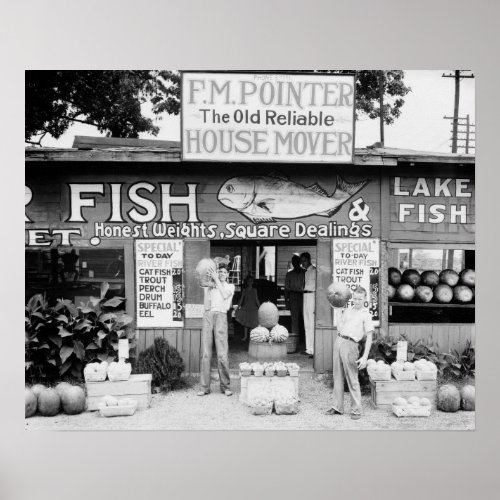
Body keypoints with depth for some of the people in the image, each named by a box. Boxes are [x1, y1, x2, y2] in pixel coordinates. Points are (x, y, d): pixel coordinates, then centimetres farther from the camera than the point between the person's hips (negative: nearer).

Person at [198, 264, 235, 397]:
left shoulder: (230, 286, 19)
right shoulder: (210, 286, 22)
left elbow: (225, 295, -4)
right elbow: (206, 305, 9)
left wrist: (216, 279, 0)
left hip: (221, 315, -2)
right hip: (208, 315, 2)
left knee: (222, 353, -8)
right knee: (205, 353, -3)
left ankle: (225, 386, 1)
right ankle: (205, 386, 1)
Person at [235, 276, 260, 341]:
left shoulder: (254, 290, 4)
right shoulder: (244, 290, 3)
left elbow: (257, 299, 5)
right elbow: (241, 299, 1)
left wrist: (260, 307, 1)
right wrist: (239, 306, -10)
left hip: (253, 308, -1)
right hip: (245, 308, 1)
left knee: (253, 322, -4)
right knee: (245, 322, 4)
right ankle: (245, 336, 13)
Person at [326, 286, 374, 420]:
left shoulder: (366, 315, -1)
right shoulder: (347, 311, 16)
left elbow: (369, 337, -7)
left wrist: (365, 357, -14)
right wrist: (342, 314, 14)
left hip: (350, 345, -6)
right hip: (338, 341, 6)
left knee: (352, 379, -3)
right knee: (337, 377, 9)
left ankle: (356, 410, 6)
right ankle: (337, 407, 17)